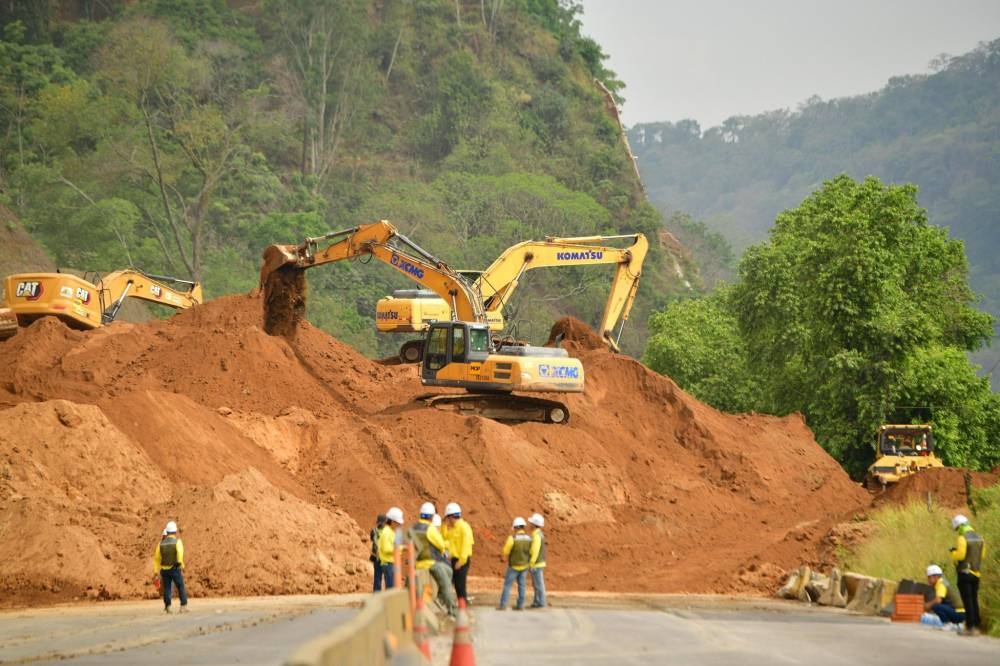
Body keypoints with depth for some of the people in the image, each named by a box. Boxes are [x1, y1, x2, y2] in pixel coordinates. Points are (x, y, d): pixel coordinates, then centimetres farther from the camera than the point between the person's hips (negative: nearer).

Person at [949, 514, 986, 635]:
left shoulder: (962, 538, -14)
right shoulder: (979, 538, 9)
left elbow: (960, 555, -20)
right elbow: (982, 555, 12)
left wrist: (953, 552, 0)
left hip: (965, 573, -7)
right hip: (976, 573, 7)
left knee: (967, 601, -5)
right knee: (974, 600, 13)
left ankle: (970, 627, -7)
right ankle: (976, 626, 15)